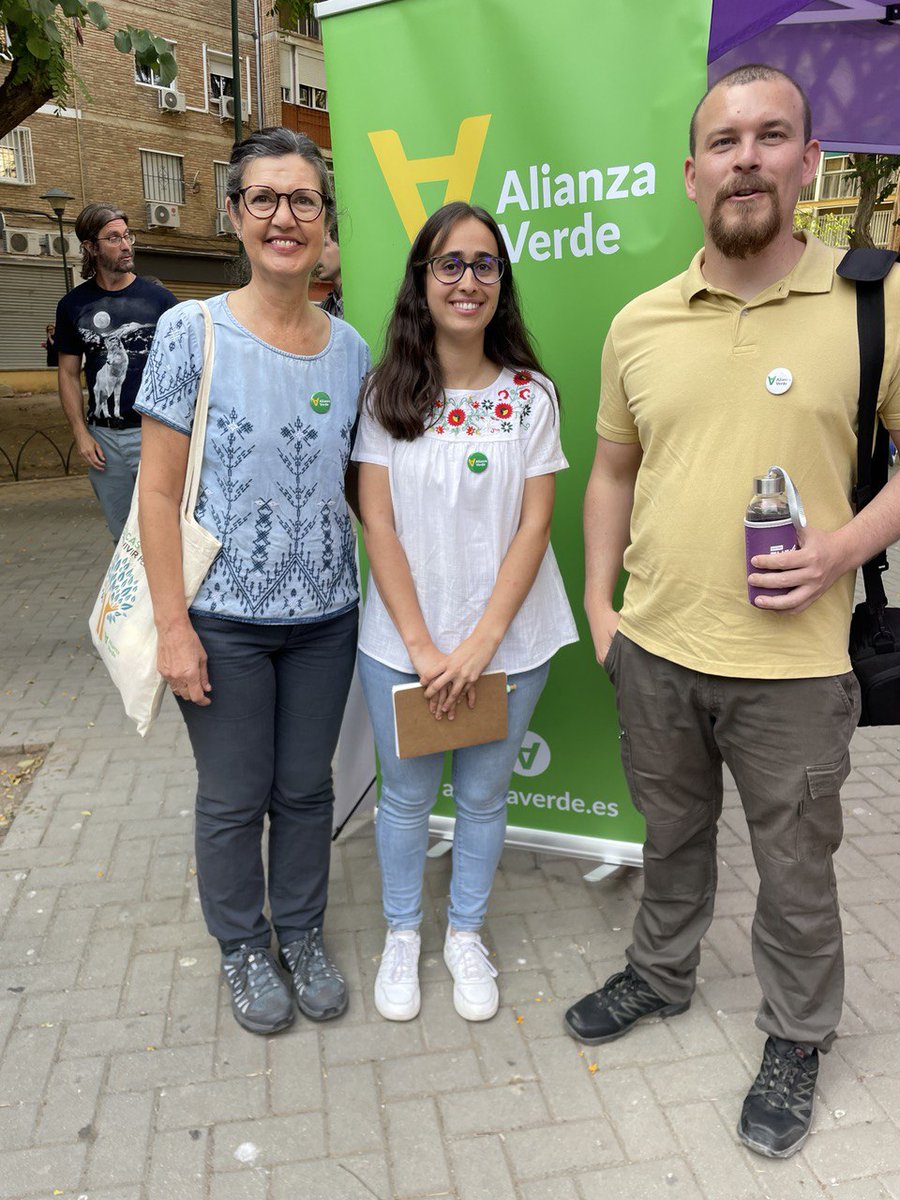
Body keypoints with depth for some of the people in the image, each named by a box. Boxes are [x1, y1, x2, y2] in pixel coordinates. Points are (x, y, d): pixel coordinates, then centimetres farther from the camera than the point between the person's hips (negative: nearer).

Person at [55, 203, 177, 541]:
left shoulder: (159, 298, 0)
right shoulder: (73, 305, 6)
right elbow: (68, 374, 10)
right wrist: (80, 433, 0)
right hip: (103, 437, 3)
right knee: (123, 535, 14)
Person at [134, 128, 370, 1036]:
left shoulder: (348, 346, 4)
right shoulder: (191, 331, -7)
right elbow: (158, 492, -8)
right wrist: (174, 626, -13)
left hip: (325, 614, 3)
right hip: (223, 618, -3)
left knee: (306, 787, 16)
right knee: (234, 797, 12)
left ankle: (302, 935, 39)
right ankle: (243, 948, 37)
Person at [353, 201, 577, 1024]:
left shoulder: (531, 395, -2)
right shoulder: (388, 394, -2)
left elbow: (534, 526, -6)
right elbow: (379, 526, -6)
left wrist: (479, 645, -14)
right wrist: (424, 647, -12)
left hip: (509, 639, 0)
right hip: (402, 642, 0)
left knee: (483, 795, 14)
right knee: (406, 795, 15)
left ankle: (467, 935, 39)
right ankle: (402, 935, 39)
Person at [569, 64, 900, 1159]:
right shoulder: (639, 324, 3)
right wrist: (599, 599, 6)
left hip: (793, 663, -2)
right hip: (653, 648, 3)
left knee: (794, 868, 16)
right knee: (671, 834, 23)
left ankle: (796, 1040, 42)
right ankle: (660, 974, 49)